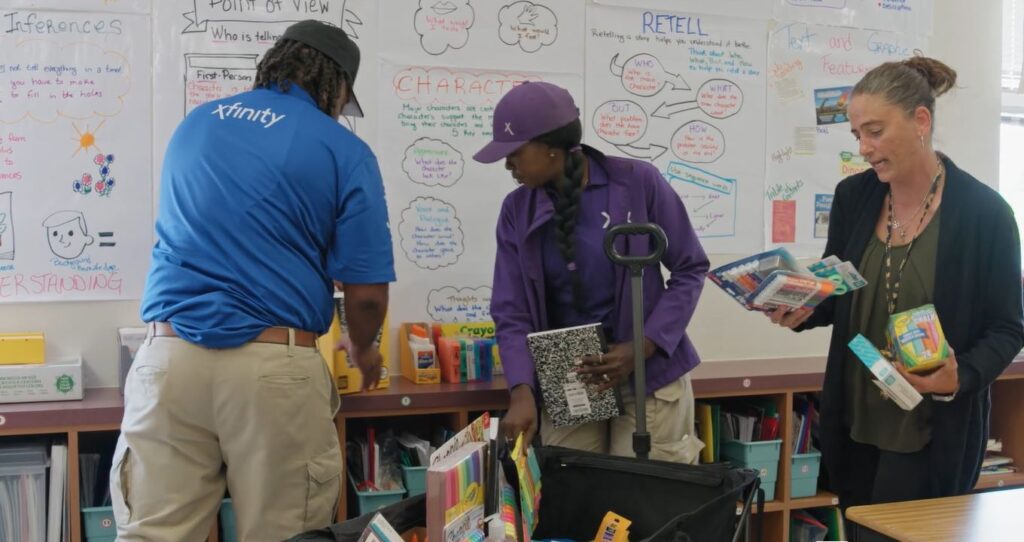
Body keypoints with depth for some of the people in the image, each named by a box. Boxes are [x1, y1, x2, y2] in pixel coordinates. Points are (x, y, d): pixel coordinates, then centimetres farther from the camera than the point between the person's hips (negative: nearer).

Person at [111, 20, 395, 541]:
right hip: (273, 366, -4)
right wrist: (362, 349, 22)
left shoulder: (194, 124, 17)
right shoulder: (344, 151, 2)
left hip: (168, 356, 4)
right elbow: (367, 293, 0)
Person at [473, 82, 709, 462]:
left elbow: (690, 270, -3)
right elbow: (511, 312, -3)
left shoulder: (638, 181, -11)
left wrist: (642, 348, -14)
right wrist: (522, 391, -19)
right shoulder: (517, 211, -1)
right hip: (566, 383, 3)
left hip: (648, 372, -2)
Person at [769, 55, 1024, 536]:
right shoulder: (853, 196, -1)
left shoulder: (983, 211, -13)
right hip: (854, 422, 5)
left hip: (934, 431, -4)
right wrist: (803, 311, -12)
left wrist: (961, 379, -25)